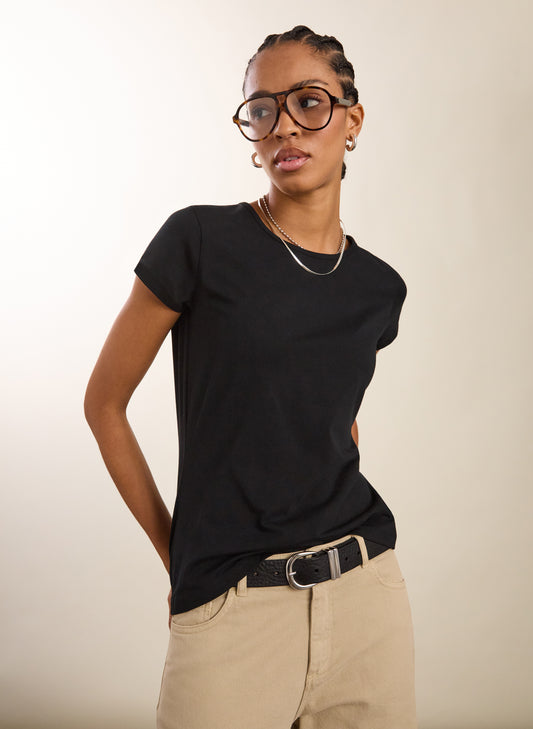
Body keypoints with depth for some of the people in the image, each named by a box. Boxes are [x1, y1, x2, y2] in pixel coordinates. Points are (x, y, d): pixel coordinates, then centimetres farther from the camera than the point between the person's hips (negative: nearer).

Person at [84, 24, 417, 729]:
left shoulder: (380, 289, 5)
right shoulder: (201, 241, -7)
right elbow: (104, 403, -1)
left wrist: (344, 548, 15)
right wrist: (177, 555, 2)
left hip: (368, 593, 4)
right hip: (232, 611, -4)